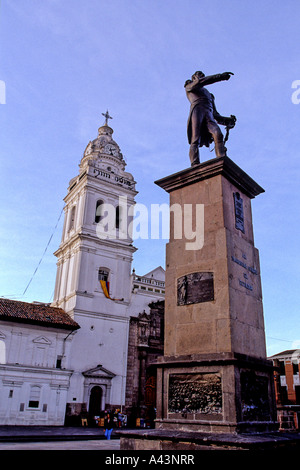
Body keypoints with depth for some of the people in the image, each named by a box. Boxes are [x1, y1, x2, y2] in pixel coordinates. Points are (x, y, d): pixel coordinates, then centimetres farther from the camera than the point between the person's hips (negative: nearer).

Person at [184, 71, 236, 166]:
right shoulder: (189, 86, 29)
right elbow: (200, 82, 6)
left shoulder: (209, 95, 43)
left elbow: (215, 113, 31)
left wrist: (227, 120, 14)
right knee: (195, 140, -22)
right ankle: (195, 165, -37)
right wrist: (220, 76, 0)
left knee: (218, 134, -26)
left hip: (209, 115, 3)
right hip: (197, 110, -3)